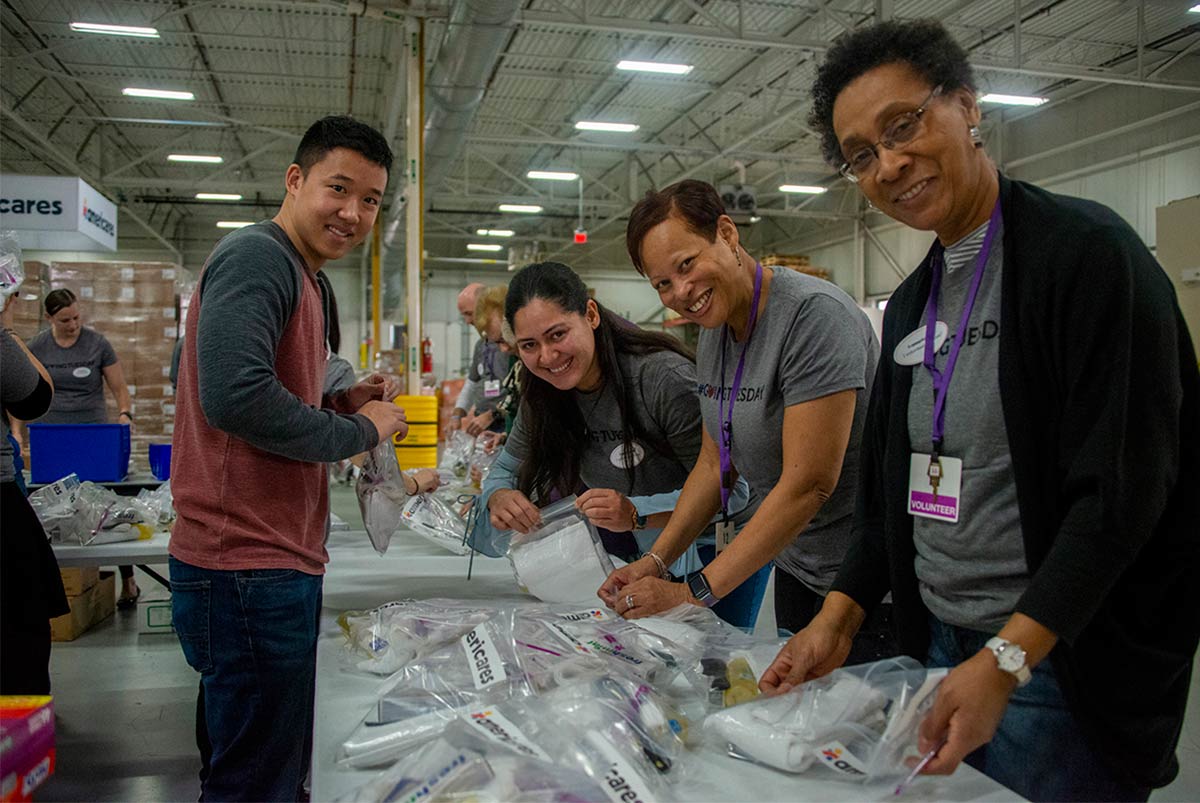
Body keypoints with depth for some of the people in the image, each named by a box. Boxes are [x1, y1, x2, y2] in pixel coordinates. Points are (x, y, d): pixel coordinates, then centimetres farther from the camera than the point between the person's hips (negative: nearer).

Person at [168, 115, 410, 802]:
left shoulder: (299, 277, 18)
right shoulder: (258, 256, -13)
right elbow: (234, 398, -26)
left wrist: (338, 404, 7)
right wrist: (361, 431, -13)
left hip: (274, 564, 10)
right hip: (250, 570, -10)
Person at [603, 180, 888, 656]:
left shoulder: (814, 313, -23)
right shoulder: (713, 333, 4)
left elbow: (808, 483, -27)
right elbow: (715, 462, 9)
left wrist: (695, 592, -24)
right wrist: (654, 562, -1)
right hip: (793, 561, 8)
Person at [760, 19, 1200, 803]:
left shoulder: (1088, 252, -14)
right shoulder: (912, 301, 8)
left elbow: (1122, 490, -20)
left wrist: (1007, 660, -26)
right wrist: (838, 618, 3)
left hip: (1059, 664, -7)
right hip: (938, 645, 7)